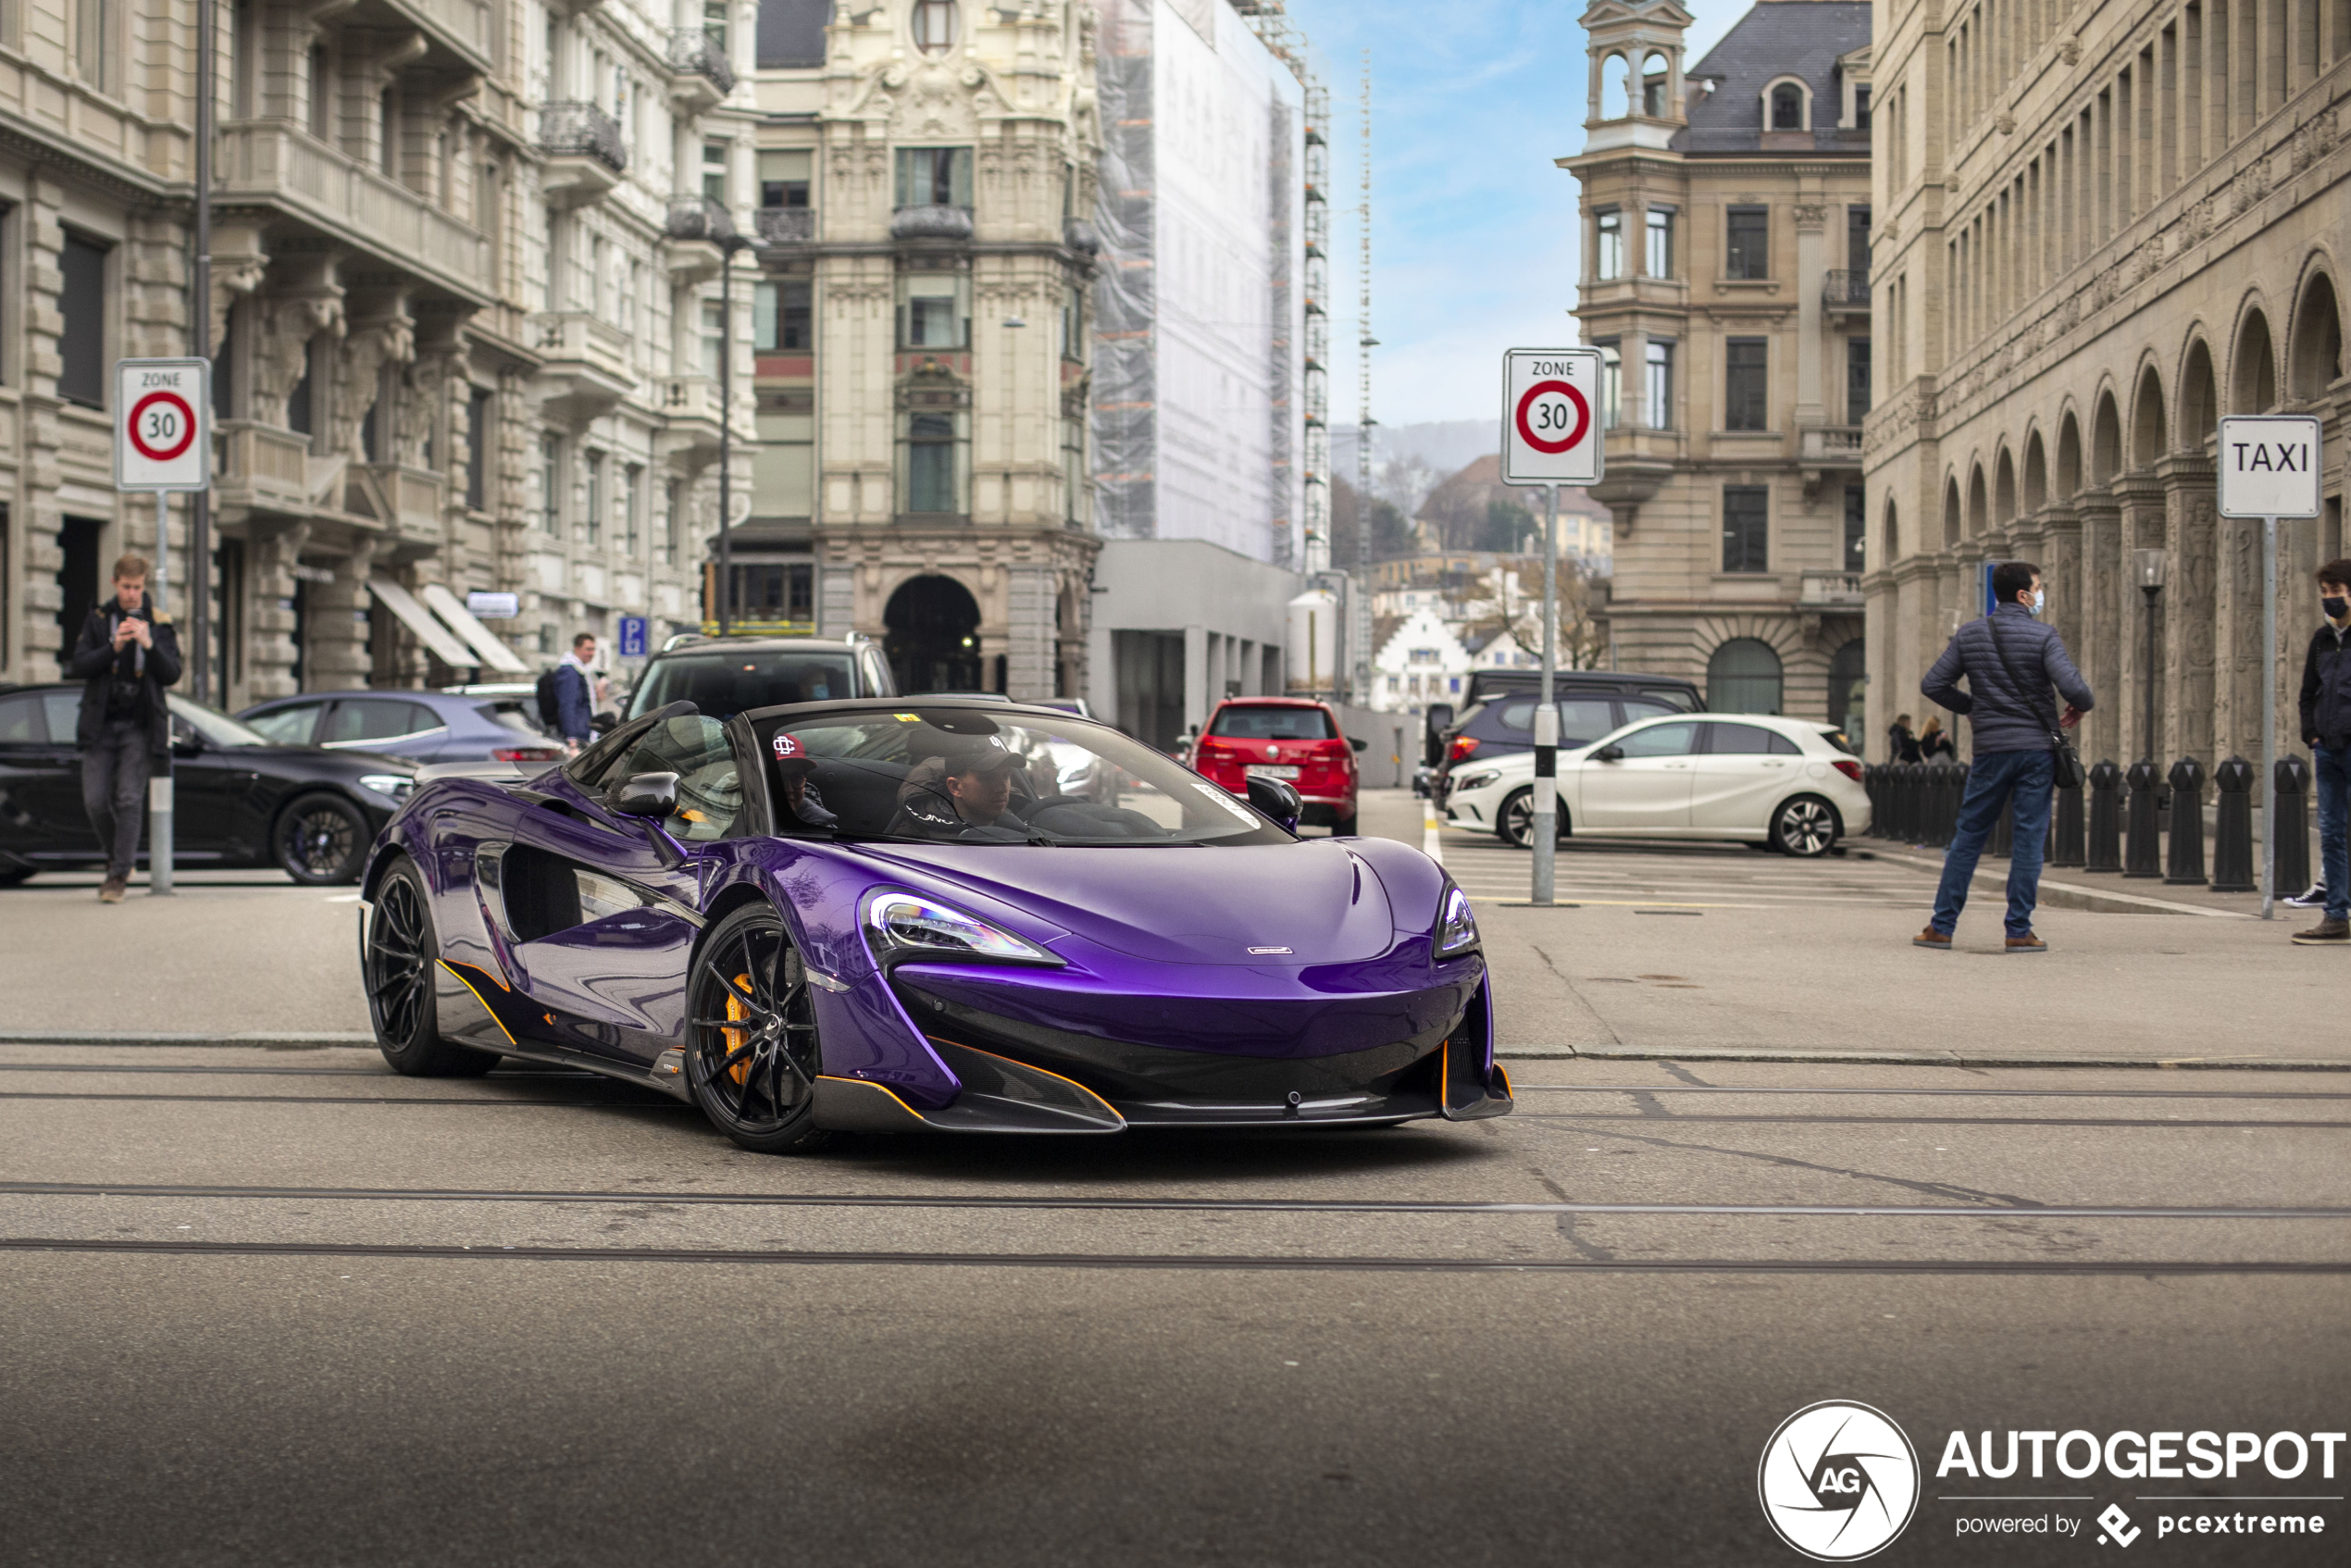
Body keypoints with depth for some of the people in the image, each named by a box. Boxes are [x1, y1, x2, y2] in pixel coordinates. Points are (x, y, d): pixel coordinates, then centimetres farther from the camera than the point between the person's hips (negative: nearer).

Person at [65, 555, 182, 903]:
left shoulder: (159, 624, 5)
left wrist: (149, 644, -20)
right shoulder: (97, 621, 6)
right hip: (100, 726, 1)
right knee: (95, 801, -1)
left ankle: (118, 877, -5)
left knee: (129, 801, -9)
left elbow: (172, 674, -4)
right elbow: (78, 667, -3)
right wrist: (114, 647, -18)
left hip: (139, 727, -1)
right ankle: (118, 858, 22)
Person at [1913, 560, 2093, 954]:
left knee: (1968, 836, 10)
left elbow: (1933, 684, 4)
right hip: (2037, 748, -3)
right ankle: (2019, 931, 2)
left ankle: (1942, 926, 9)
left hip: (1990, 750, 3)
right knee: (2029, 840, 2)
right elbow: (2072, 686, -18)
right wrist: (2081, 706, 5)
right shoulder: (2043, 637, -8)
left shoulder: (1969, 635, 4)